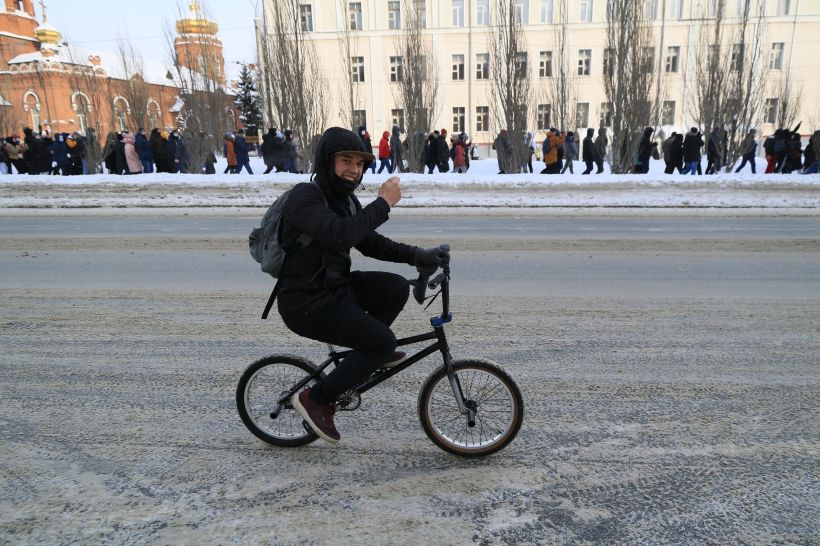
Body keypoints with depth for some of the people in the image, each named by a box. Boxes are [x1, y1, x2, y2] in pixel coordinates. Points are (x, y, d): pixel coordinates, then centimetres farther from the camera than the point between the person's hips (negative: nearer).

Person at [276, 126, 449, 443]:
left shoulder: (345, 199, 11)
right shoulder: (305, 196, -18)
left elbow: (370, 243, 12)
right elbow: (339, 234, -35)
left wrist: (418, 256, 1)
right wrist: (383, 203, -27)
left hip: (335, 287, 8)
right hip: (307, 303, -8)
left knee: (397, 288, -6)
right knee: (385, 343, -14)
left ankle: (366, 351, 15)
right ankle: (315, 399, -1)